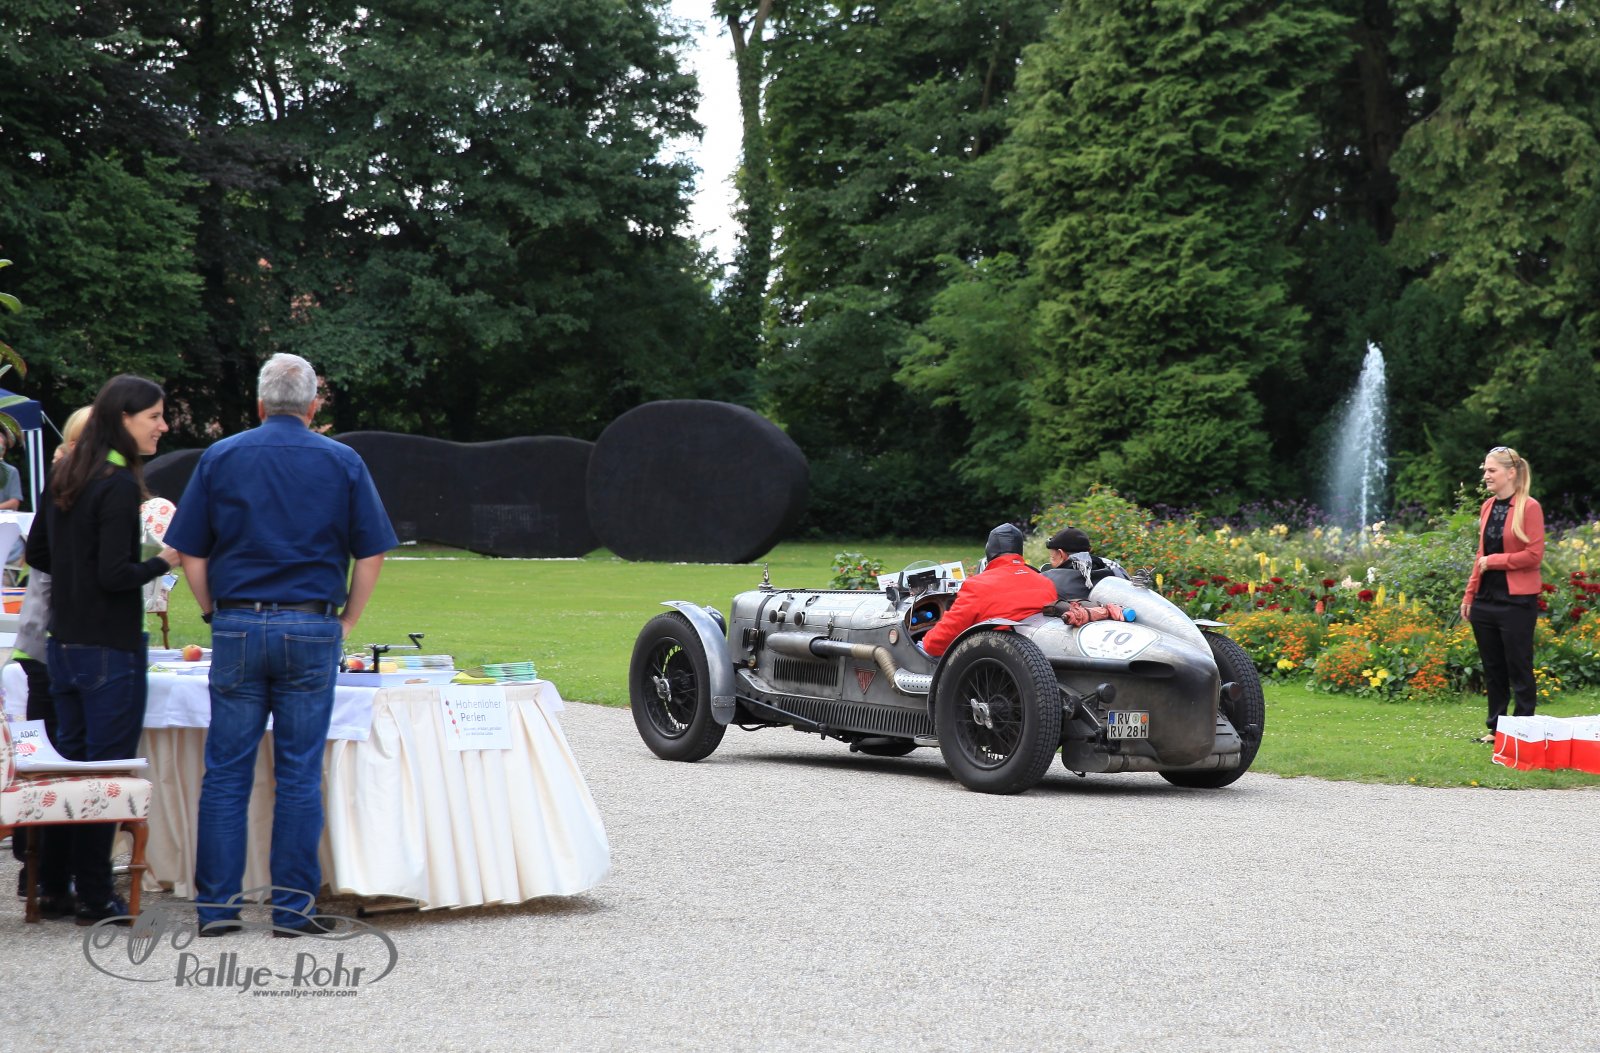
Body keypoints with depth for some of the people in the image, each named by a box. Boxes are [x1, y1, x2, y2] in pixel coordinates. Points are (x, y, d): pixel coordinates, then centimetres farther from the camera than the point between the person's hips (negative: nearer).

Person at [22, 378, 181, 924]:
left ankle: (51, 883, 22)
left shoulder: (65, 477, 8)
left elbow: (37, 555, 15)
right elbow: (114, 575, -22)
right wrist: (165, 560, -8)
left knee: (69, 762, 17)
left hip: (64, 643, 8)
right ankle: (95, 898, 6)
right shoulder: (119, 485, -17)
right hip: (110, 649, -8)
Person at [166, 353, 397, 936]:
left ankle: (216, 903, 6)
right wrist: (347, 622, 12)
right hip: (312, 631, 0)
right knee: (300, 773, 3)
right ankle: (293, 905, 4)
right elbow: (371, 554, 3)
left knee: (226, 772, 5)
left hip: (238, 627, 0)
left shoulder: (220, 458, 5)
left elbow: (191, 554, 4)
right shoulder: (342, 462, 4)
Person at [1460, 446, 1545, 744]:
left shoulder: (1529, 508, -10)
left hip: (1517, 601, -7)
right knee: (1492, 669, 12)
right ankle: (1497, 727, 20)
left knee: (1518, 668, 1)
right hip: (1486, 599, 7)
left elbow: (1534, 554, -15)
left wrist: (1494, 561, -12)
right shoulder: (1487, 507, 10)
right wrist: (1469, 595, 12)